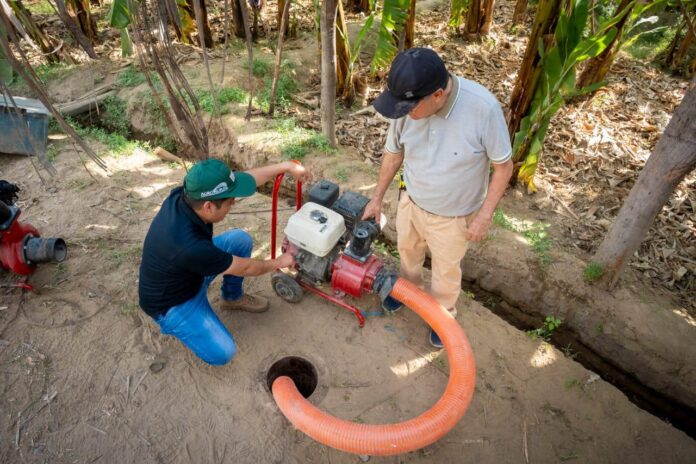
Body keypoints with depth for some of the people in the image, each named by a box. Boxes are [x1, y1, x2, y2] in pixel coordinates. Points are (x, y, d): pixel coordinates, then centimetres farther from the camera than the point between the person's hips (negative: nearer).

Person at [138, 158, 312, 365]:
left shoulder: (184, 194, -23)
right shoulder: (189, 246, -42)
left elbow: (244, 177, -10)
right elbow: (244, 268, -24)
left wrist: (285, 166, -9)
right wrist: (278, 262, -6)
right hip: (171, 303, -7)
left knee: (241, 239, -5)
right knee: (222, 353, -16)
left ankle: (233, 297, 18)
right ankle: (173, 322, 10)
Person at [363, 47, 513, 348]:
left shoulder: (483, 108, -32)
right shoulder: (407, 105, -19)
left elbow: (503, 166, -17)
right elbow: (393, 153, -2)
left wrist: (484, 215, -17)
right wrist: (377, 198, 6)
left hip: (452, 217, -3)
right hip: (410, 202, 4)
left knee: (446, 272, 19)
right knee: (408, 252, 28)